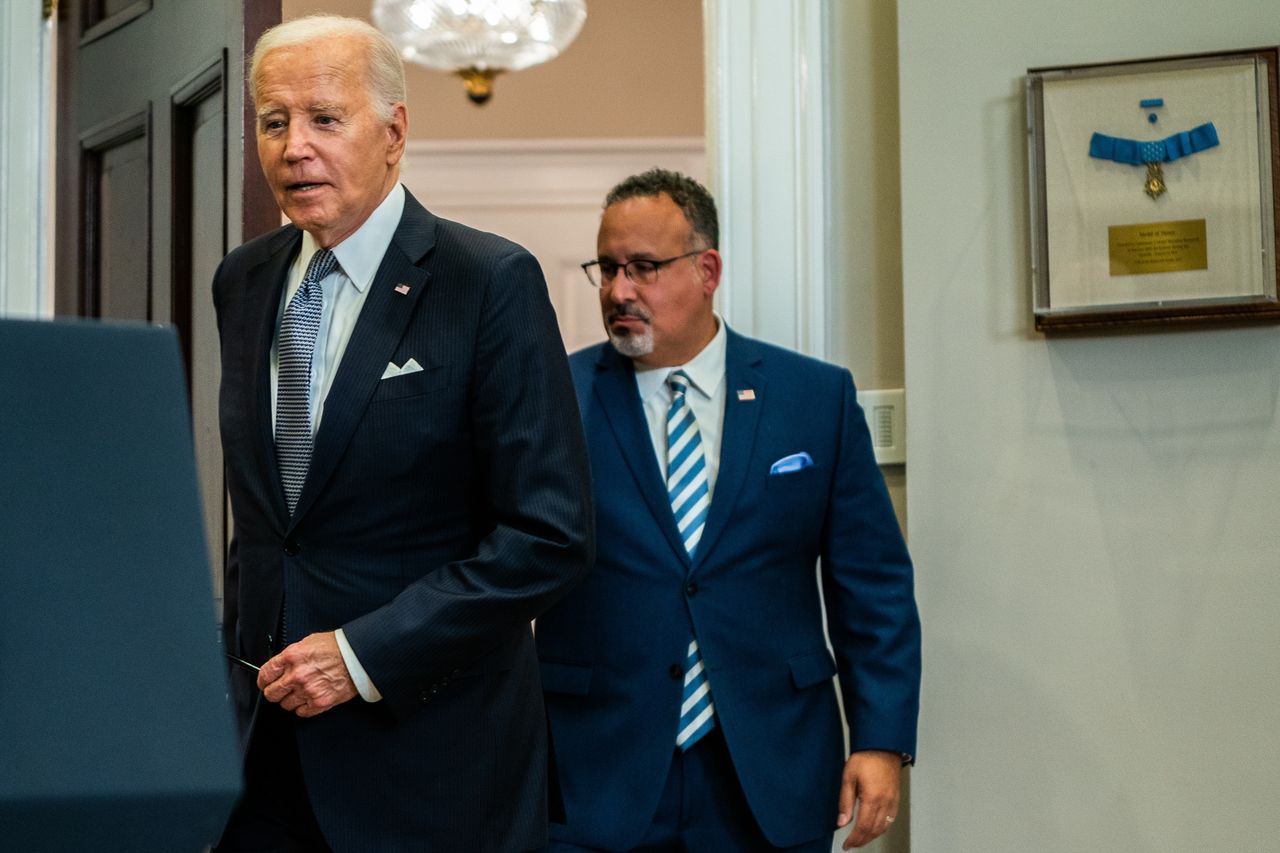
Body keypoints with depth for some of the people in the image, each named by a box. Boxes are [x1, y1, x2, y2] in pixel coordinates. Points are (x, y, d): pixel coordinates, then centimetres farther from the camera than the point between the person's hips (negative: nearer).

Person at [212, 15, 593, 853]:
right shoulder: (242, 282, 7)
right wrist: (243, 644, 9)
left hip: (429, 751, -5)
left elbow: (551, 535, -16)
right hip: (264, 726, 5)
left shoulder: (492, 282, -12)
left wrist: (365, 655, -18)